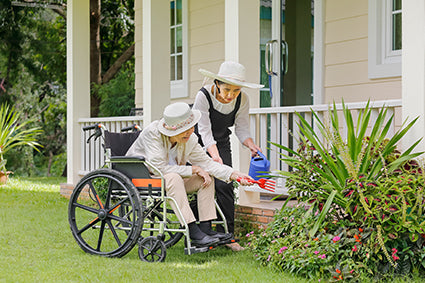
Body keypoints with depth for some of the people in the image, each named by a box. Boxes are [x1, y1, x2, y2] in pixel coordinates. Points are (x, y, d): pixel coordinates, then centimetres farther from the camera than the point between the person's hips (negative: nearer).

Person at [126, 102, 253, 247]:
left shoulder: (190, 139, -7)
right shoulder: (152, 133, -25)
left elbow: (205, 162, -3)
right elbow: (160, 168, -30)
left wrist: (233, 174, -17)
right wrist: (194, 169, -25)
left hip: (171, 181, 7)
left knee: (206, 178, -8)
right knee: (173, 178, -35)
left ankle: (205, 228, -13)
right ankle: (193, 233, -36)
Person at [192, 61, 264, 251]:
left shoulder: (242, 100, -15)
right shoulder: (203, 96, -27)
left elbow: (242, 129, -7)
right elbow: (205, 131, -30)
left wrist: (251, 145, -27)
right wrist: (215, 156, -43)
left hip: (222, 143, 3)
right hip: (198, 143, -3)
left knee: (224, 186, -11)